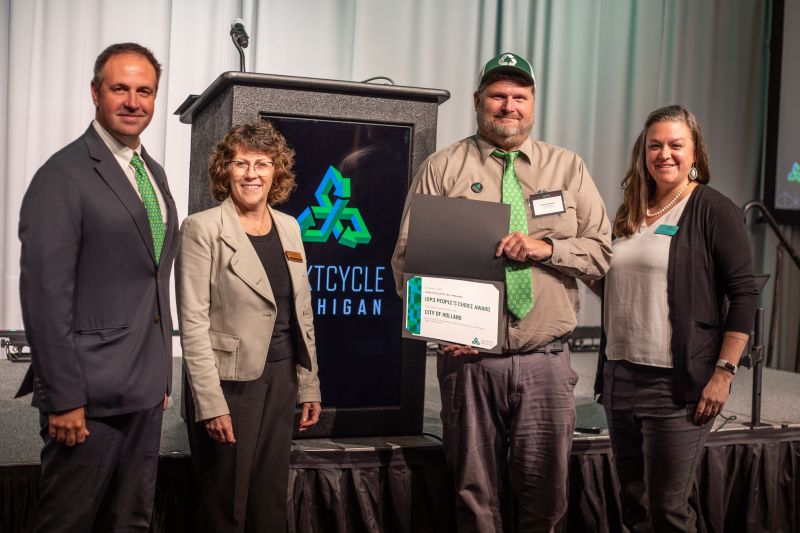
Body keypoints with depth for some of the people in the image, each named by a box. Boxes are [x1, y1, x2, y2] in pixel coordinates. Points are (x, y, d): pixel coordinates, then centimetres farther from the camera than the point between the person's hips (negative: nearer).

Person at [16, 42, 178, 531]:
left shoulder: (154, 173, 14)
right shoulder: (64, 175, -11)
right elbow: (46, 294, -16)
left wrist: (162, 374, 16)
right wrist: (63, 398, -18)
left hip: (145, 391, 8)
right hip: (90, 395, -8)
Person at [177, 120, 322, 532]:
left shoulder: (289, 227, 9)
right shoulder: (202, 228, -8)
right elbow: (193, 323, -13)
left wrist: (309, 386, 11)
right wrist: (211, 403, -18)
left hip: (282, 378, 6)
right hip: (230, 380, -5)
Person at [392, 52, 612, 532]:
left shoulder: (567, 168, 9)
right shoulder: (442, 169, 4)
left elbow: (601, 253, 6)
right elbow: (408, 259, 1)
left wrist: (545, 248, -13)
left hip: (546, 361, 1)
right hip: (468, 358, -1)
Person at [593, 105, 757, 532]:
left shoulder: (713, 210, -5)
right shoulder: (630, 215, 14)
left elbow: (744, 295, -9)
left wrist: (724, 372, -14)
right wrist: (606, 370, 13)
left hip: (678, 385, -6)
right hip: (620, 379, 7)